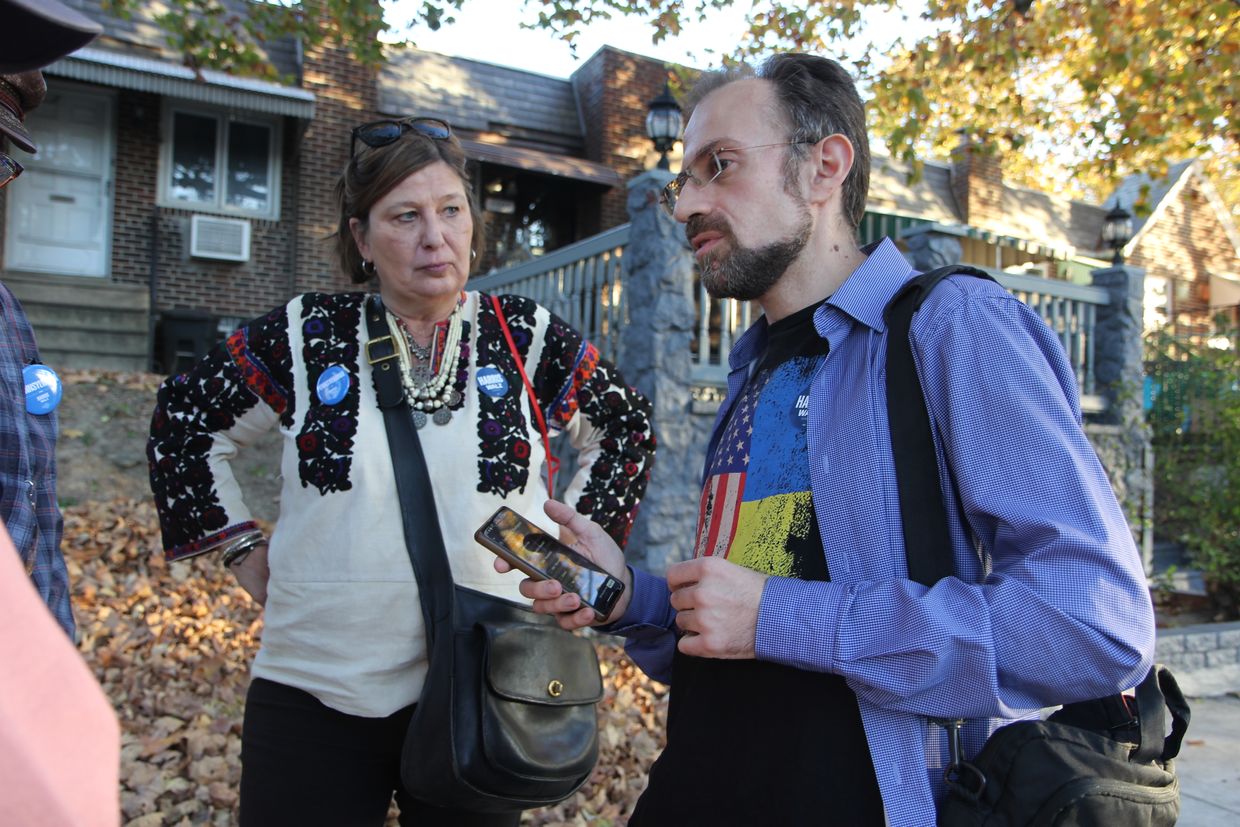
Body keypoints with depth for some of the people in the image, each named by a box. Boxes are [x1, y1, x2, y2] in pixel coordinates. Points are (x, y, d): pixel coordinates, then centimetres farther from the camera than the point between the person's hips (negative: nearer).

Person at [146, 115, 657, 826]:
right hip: (314, 696, 0)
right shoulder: (307, 336, -1)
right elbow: (183, 423, 11)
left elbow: (629, 429, 10)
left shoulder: (527, 338, -1)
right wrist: (241, 548, 5)